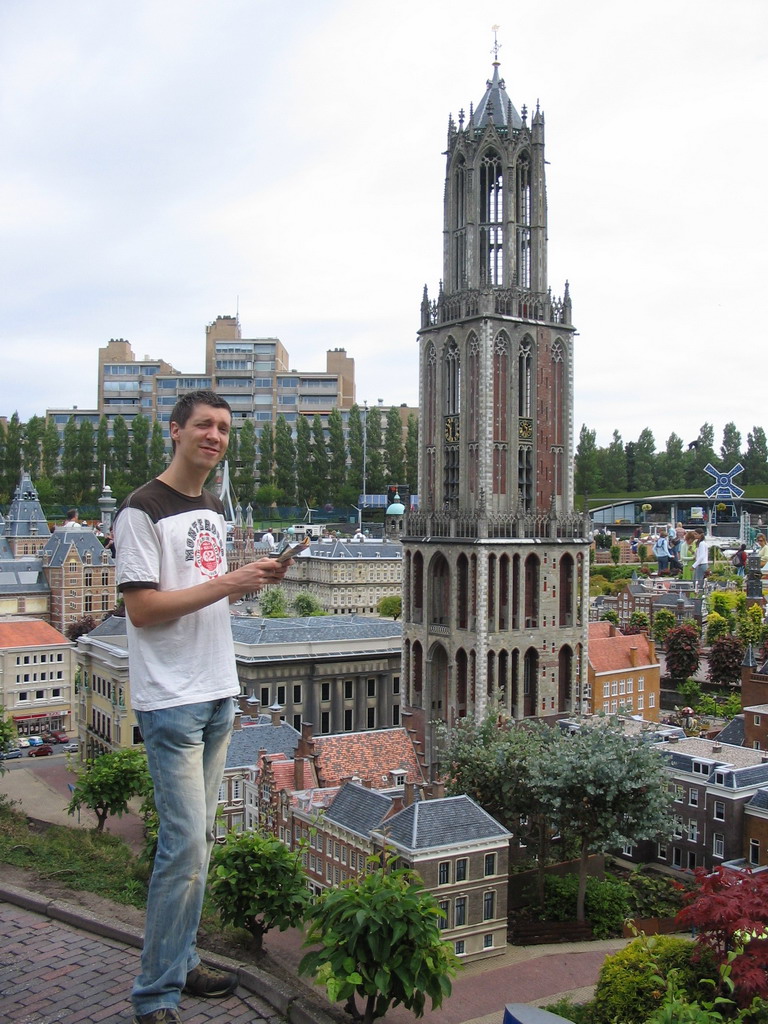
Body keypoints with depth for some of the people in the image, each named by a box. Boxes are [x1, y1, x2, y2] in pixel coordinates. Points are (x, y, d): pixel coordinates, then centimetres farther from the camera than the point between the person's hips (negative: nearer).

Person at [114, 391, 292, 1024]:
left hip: (218, 695, 8)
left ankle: (181, 962, 27)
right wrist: (225, 584, -21)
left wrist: (255, 581, 5)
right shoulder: (144, 510, -11)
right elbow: (142, 608, -17)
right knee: (185, 842, -8)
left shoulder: (214, 511, 16)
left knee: (198, 837, 14)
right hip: (171, 700, -8)